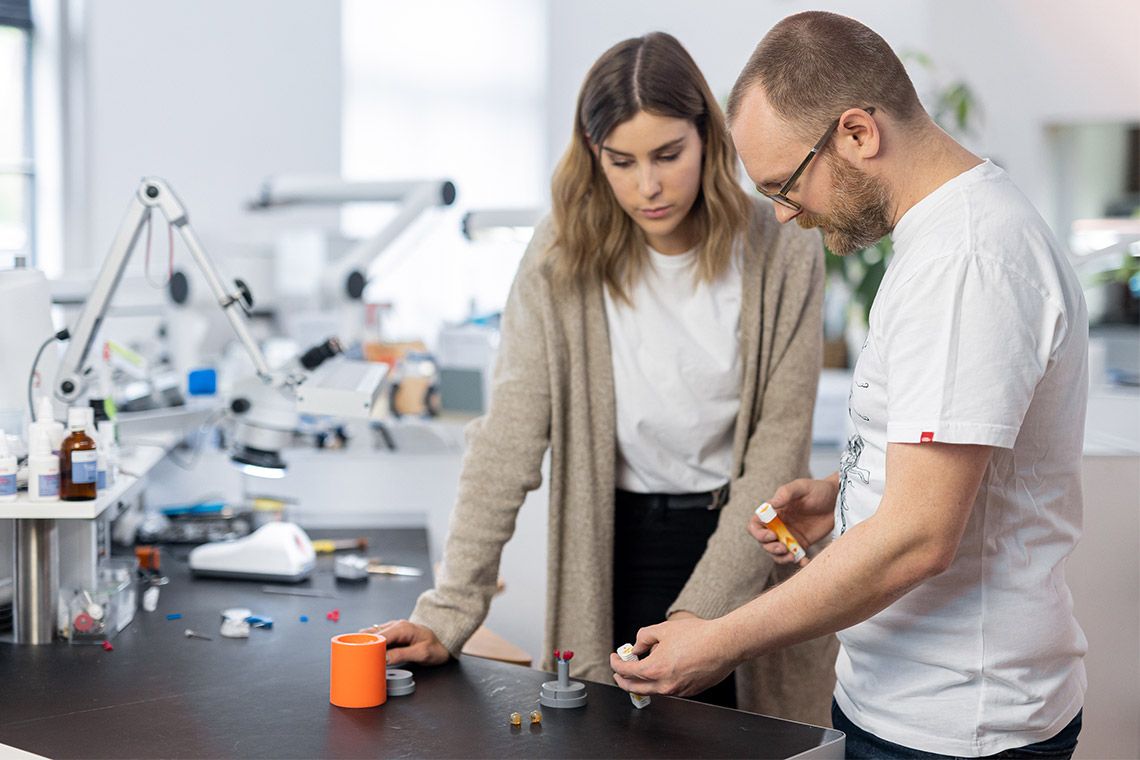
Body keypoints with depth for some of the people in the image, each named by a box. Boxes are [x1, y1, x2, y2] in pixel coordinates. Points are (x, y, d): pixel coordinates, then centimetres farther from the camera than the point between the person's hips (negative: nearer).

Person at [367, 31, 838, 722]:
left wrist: (702, 614, -19)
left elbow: (780, 445, -10)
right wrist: (450, 612, -18)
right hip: (622, 548, 0)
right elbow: (509, 436, -12)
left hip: (753, 542, 0)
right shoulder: (563, 255, -8)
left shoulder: (783, 252, -10)